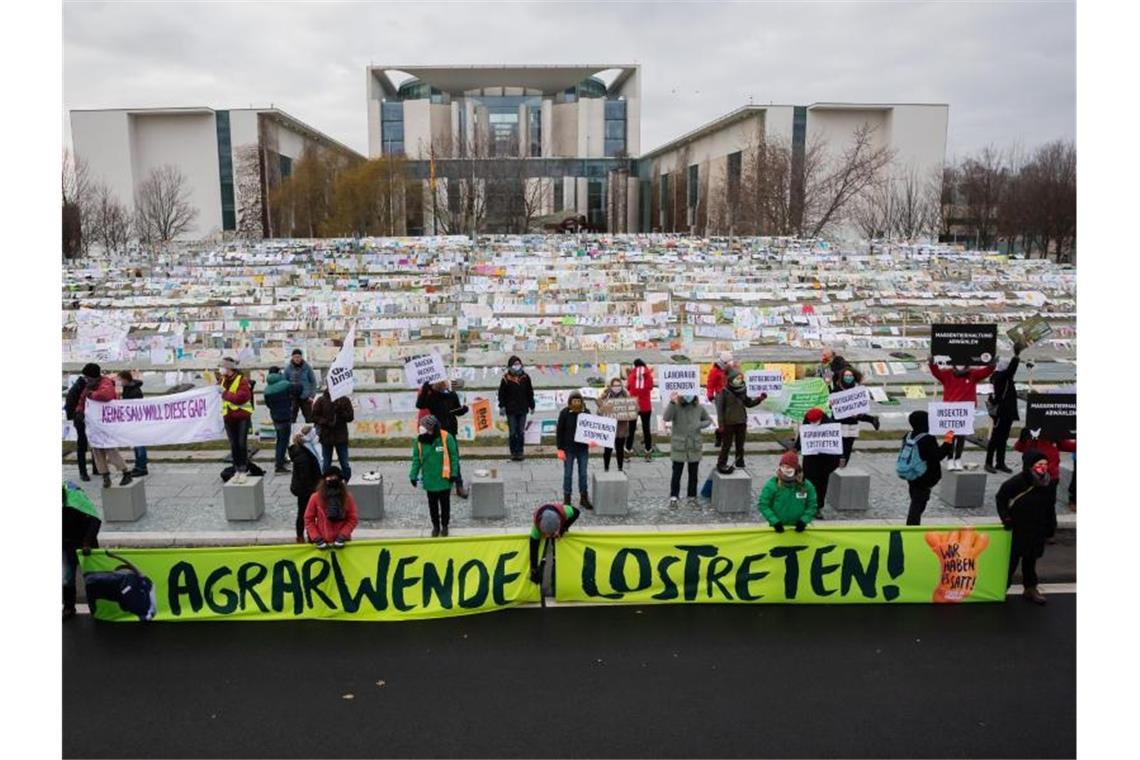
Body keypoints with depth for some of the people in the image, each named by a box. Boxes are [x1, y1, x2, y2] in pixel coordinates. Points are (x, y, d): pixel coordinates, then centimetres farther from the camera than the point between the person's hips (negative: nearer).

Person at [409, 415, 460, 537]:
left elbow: (454, 456, -8)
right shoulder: (420, 439, -6)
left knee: (445, 504, 12)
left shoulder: (447, 438, -15)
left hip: (444, 479, -2)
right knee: (432, 504, 13)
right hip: (429, 480, 2)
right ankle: (435, 526, 30)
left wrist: (454, 473, -9)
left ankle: (444, 525, 29)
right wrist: (413, 475, -3)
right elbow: (416, 459, 0)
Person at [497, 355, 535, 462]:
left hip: (522, 409, 2)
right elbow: (501, 394, 0)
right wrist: (502, 407, -5)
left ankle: (520, 452, 11)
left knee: (521, 432, 4)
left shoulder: (525, 378, 4)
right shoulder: (506, 379, -3)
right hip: (511, 410, -2)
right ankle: (514, 453, 10)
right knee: (512, 432, 2)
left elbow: (530, 393, 11)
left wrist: (531, 406, 12)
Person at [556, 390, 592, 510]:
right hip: (568, 449, -2)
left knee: (583, 474, 10)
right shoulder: (564, 413, -9)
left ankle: (584, 498, 21)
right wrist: (560, 449, -10)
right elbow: (559, 431, -5)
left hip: (583, 449, 2)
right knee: (568, 474, 7)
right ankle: (566, 498, 18)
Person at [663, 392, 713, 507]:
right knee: (676, 473, 4)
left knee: (693, 474, 11)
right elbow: (667, 418, -27)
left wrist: (700, 425, -7)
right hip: (679, 446, -3)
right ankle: (673, 497, 14)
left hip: (694, 446, 3)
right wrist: (672, 403, -38)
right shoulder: (676, 407, -10)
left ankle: (692, 497, 23)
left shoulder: (699, 408, 0)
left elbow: (708, 420, 14)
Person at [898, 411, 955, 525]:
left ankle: (912, 525, 29)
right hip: (923, 480, -8)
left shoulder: (909, 436, 3)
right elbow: (937, 456, -19)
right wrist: (947, 442, -13)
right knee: (918, 504, -1)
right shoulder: (927, 439, -21)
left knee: (915, 502, 21)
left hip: (911, 477, 8)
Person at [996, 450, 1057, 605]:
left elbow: (1051, 507, 7)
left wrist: (1051, 525, 9)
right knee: (1011, 559, 6)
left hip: (1038, 530, 4)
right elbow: (1000, 498, -8)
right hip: (1017, 529, -4)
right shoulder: (1017, 482, -21)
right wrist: (1006, 518, -10)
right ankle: (1002, 587, 19)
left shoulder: (1050, 483, -5)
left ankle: (1030, 588, 29)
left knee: (1031, 559, 17)